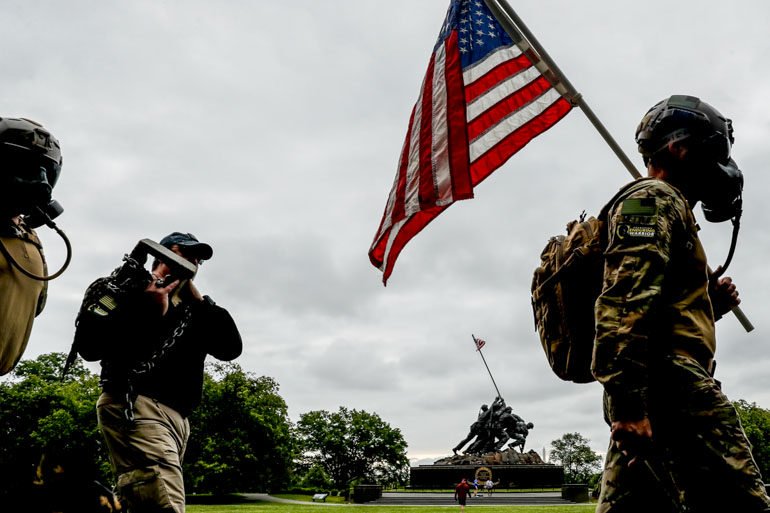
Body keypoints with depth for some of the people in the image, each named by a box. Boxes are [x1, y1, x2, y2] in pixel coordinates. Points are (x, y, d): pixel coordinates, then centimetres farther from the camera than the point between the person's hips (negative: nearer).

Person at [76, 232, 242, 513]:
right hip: (137, 408, -8)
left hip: (176, 417, 8)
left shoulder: (189, 306, 24)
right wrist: (149, 311, -14)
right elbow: (89, 344, -8)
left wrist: (197, 296, 3)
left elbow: (231, 347, 8)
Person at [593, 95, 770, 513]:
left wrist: (709, 303, 13)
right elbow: (624, 302, -18)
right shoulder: (654, 200, -2)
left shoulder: (659, 204, 30)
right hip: (671, 384, -10)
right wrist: (629, 402, -26)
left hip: (639, 398, 10)